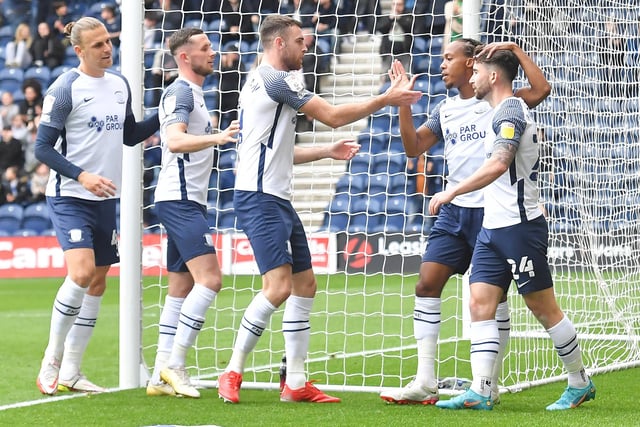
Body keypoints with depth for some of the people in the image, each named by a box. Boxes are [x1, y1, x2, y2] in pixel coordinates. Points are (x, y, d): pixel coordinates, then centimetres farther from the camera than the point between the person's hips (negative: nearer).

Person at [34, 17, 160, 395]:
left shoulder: (120, 85, 8)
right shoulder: (65, 89, -12)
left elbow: (130, 135, 21)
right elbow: (43, 147, -12)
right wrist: (82, 175, -24)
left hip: (106, 199, 7)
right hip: (70, 197, -7)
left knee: (98, 282, 7)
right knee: (81, 272, -22)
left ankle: (71, 372, 14)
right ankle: (51, 363, -8)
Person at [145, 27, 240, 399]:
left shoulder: (192, 93, 19)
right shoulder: (181, 92, -12)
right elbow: (174, 141, -29)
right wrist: (216, 137, -43)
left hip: (186, 201, 11)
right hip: (180, 200, -11)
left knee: (182, 288, 9)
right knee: (209, 278, -19)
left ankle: (163, 375, 9)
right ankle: (174, 364, -17)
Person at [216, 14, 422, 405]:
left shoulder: (265, 81, 20)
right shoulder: (276, 80, -12)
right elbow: (333, 116, -13)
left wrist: (328, 151, 26)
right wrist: (386, 100, -4)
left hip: (278, 199, 11)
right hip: (260, 199, -11)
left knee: (305, 284, 9)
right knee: (279, 285, -18)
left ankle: (296, 383, 10)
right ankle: (232, 374, -10)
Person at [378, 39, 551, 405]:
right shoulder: (445, 110, 15)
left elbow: (541, 90, -15)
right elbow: (414, 147, 11)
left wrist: (515, 49, -13)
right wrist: (404, 102, 2)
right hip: (454, 212, 6)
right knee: (427, 284, -3)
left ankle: (490, 385, 8)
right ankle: (425, 382, -1)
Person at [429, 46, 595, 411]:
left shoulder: (510, 112, -15)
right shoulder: (509, 111, 17)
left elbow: (499, 164, -30)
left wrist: (452, 192, -31)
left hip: (519, 227, -10)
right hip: (493, 228, 10)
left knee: (544, 308, 0)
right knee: (480, 304, -2)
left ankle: (581, 384, 13)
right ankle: (480, 392, -8)